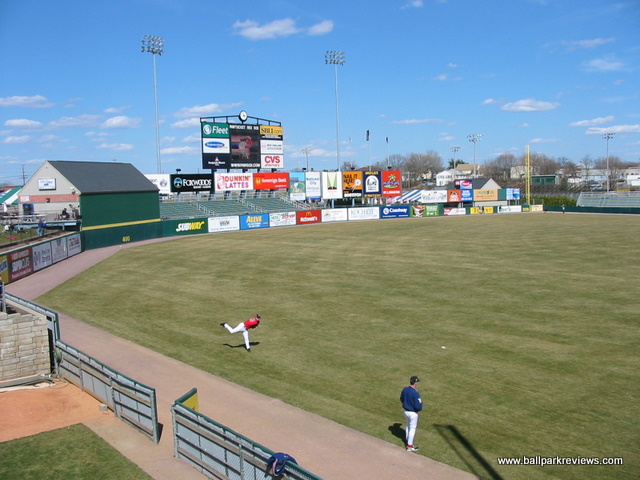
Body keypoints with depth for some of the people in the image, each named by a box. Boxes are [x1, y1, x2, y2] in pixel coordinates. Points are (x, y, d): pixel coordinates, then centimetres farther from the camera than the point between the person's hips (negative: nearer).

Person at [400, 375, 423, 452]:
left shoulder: (405, 389, -7)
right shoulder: (415, 393, -28)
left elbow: (401, 399, 9)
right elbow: (418, 407, -26)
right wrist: (420, 402, -7)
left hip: (405, 411, 7)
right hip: (413, 413, -7)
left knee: (408, 426, 25)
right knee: (413, 428, 8)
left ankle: (408, 442, 39)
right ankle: (409, 446, 16)